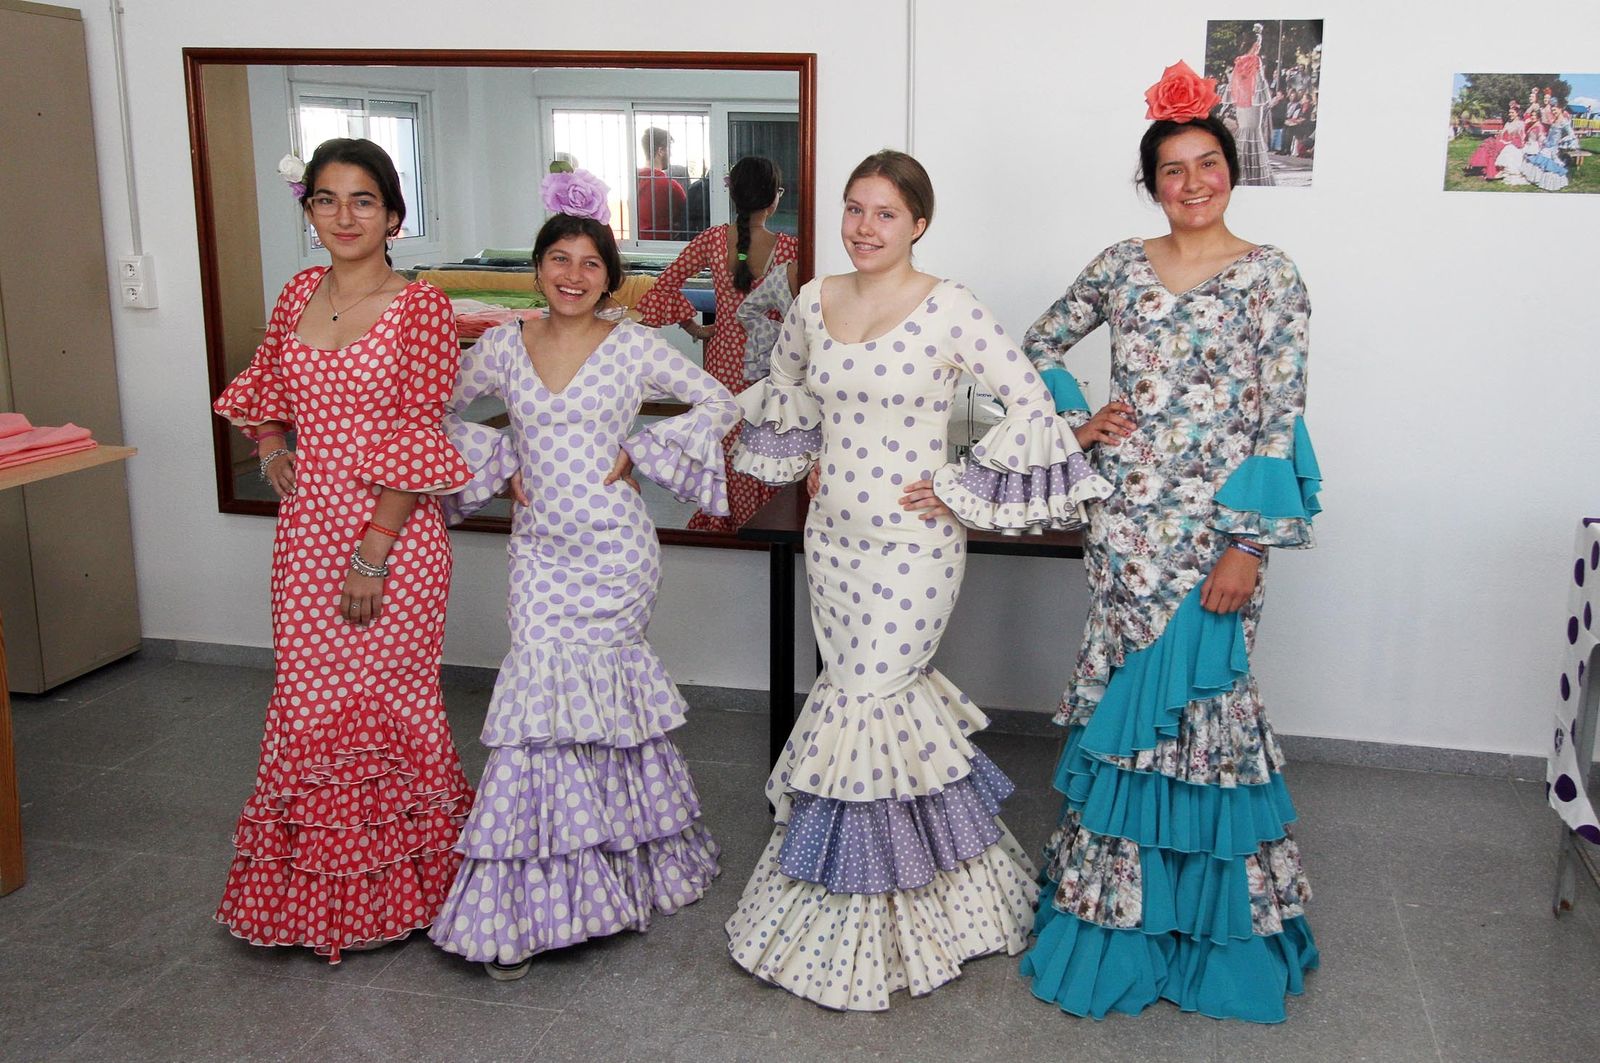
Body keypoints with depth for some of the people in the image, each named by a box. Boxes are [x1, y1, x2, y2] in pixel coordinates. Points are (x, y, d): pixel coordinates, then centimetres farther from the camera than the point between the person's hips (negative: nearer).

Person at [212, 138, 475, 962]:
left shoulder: (419, 308, -10)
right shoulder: (299, 294, 8)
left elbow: (417, 440, -13)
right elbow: (265, 383, 25)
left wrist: (373, 553, -15)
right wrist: (270, 443, 5)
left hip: (392, 534, -5)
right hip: (307, 527, 6)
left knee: (385, 701, 4)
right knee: (309, 701, 12)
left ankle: (390, 887, 24)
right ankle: (311, 888, 30)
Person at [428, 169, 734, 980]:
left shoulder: (632, 347, -2)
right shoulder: (503, 347, 6)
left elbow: (718, 405, 1)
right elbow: (442, 413, 18)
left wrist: (637, 455, -4)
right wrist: (502, 468, 5)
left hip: (612, 549, -3)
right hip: (538, 547, 3)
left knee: (549, 698, -7)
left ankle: (531, 908, 7)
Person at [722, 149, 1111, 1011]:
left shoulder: (949, 309, -11)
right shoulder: (813, 303, 5)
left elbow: (1030, 401, -12)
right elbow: (784, 390, 24)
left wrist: (961, 492, -11)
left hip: (912, 544, -5)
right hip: (832, 535, 5)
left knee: (867, 706, -4)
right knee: (874, 695, 13)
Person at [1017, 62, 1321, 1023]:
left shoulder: (1271, 277, -3)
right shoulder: (1120, 267, 7)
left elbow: (1282, 419, -8)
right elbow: (1040, 348, 19)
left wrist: (1250, 547, -14)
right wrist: (1077, 422, 3)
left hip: (1215, 529, -3)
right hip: (1127, 523, 3)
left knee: (1203, 701, 3)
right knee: (1122, 698, 9)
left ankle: (1213, 911, 23)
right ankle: (1116, 905, 26)